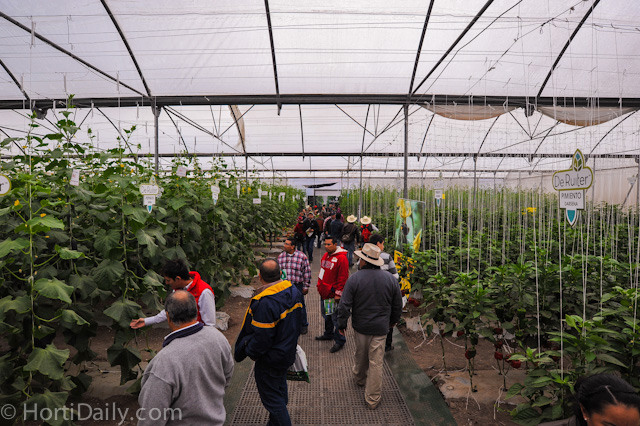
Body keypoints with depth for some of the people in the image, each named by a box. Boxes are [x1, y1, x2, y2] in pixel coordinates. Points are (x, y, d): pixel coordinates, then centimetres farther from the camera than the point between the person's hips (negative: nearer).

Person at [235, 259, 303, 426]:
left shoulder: (265, 303, -33)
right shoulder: (293, 290, -6)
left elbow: (262, 338, -27)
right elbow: (297, 321, 7)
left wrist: (249, 351, -8)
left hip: (270, 359, -9)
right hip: (288, 353, 9)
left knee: (271, 397, 10)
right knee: (280, 390, 27)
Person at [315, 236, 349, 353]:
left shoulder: (341, 258, -18)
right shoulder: (325, 256, 10)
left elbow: (343, 278, -18)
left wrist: (338, 293, -18)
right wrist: (320, 286, 19)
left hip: (333, 295, -9)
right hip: (324, 292, 9)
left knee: (335, 318, -2)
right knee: (326, 315, 22)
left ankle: (339, 340, 10)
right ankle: (328, 334, 40)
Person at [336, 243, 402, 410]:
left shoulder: (354, 279, -16)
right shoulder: (390, 279, -6)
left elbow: (344, 306, -14)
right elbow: (398, 305, 5)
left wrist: (341, 324, 1)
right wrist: (393, 320, 22)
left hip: (360, 325, 0)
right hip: (380, 327, 0)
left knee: (361, 355, 23)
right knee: (376, 362, 7)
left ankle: (360, 378, 48)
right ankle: (373, 398, 15)